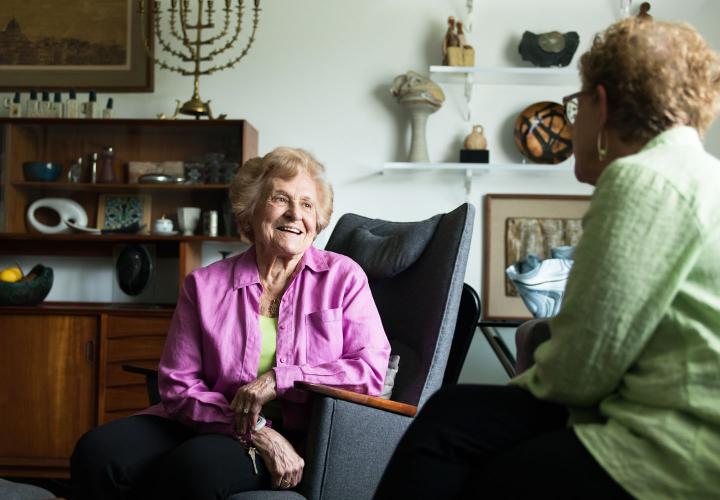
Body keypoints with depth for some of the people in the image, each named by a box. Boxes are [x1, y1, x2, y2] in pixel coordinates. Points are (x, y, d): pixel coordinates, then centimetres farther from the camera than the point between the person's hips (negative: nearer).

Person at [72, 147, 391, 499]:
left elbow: (372, 370, -5)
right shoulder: (204, 285, 8)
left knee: (196, 467, -33)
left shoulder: (344, 277, 5)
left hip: (299, 438, -2)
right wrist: (254, 432, -15)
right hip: (213, 427, 3)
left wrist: (279, 380, -14)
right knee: (97, 451, -23)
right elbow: (178, 384, 0)